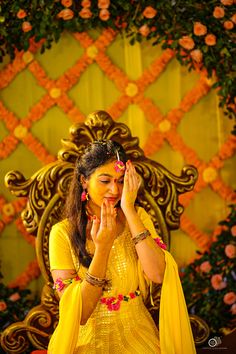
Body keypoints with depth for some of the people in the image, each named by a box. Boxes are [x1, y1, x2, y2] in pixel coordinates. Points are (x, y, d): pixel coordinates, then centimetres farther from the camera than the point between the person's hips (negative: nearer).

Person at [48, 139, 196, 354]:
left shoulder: (137, 217, 4)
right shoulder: (63, 233, -5)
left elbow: (158, 275, -13)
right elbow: (79, 313, -9)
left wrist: (129, 210, -14)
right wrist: (102, 247, -17)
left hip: (137, 336, 2)